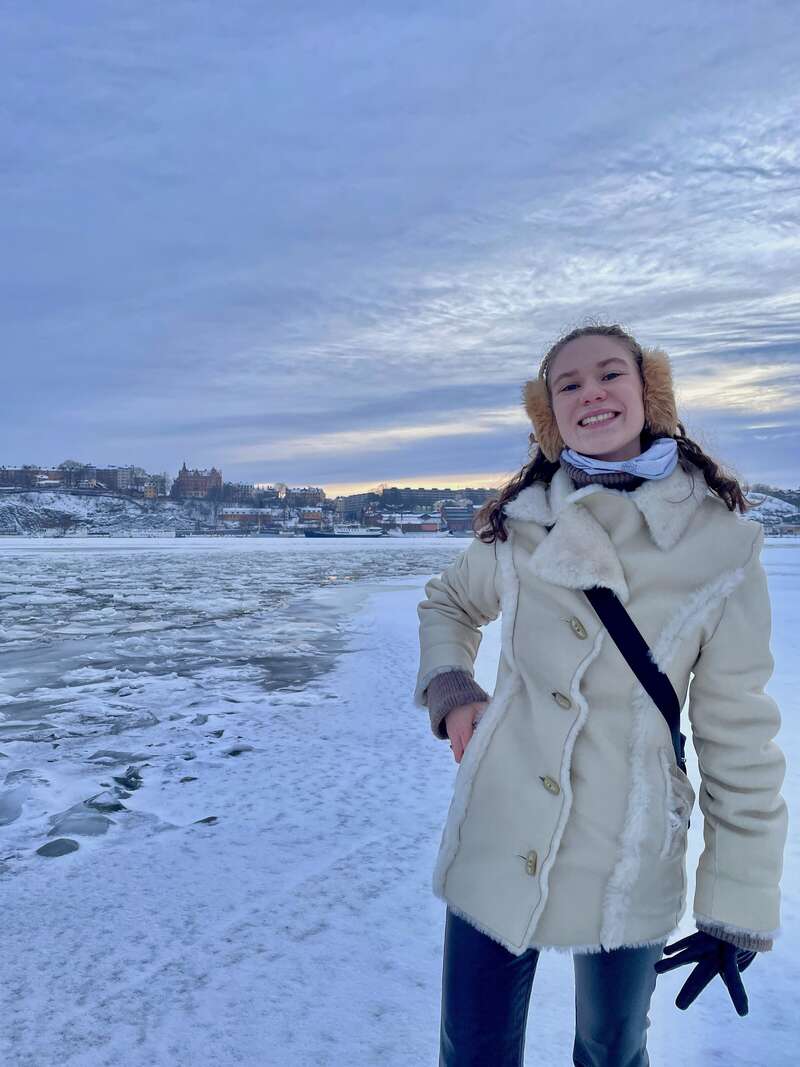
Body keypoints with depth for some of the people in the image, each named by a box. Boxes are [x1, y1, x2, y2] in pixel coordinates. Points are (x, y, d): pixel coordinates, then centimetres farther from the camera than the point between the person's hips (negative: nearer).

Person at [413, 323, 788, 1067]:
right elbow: (446, 601, 15)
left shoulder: (720, 546, -11)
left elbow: (739, 742, -6)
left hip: (626, 866, -1)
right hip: (495, 847, 2)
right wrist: (449, 690, -3)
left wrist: (738, 912, -3)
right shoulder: (522, 525, -4)